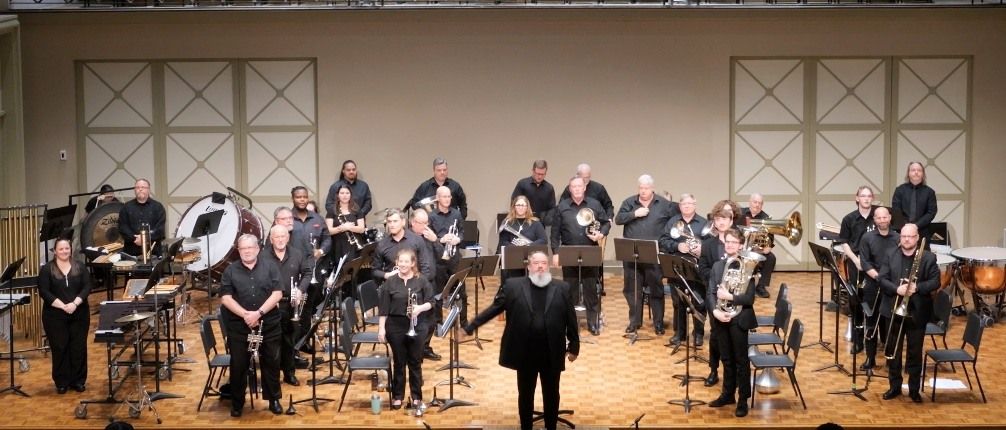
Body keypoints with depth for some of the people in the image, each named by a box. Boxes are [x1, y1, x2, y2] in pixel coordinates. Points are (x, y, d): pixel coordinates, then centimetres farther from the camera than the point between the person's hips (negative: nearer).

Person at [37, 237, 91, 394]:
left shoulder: (80, 267, 6)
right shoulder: (46, 269, 0)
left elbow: (87, 287, -2)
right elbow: (44, 292, -8)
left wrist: (75, 303, -17)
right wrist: (62, 306, -18)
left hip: (79, 315, 2)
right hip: (55, 316, -2)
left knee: (79, 348, 2)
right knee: (59, 348, 1)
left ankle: (78, 381, 13)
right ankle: (61, 382, 11)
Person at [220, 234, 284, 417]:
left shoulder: (270, 267, 3)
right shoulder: (230, 271, 3)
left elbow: (277, 293, -6)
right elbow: (225, 298, -5)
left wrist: (259, 312, -17)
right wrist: (245, 314, -18)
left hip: (269, 325, 0)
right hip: (239, 327, 0)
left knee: (271, 362, 8)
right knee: (238, 365, 4)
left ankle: (274, 399, 23)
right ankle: (237, 403, 16)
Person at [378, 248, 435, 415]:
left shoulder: (422, 281, -2)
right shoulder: (390, 282, -2)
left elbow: (430, 302, -1)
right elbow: (383, 307, -1)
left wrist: (420, 308, -21)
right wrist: (381, 328, -4)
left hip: (417, 326, 0)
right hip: (395, 326, 0)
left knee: (415, 362, 6)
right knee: (399, 362, 8)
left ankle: (417, 397, 15)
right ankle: (397, 396, 19)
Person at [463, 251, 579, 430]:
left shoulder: (562, 288, 1)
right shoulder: (513, 286, -1)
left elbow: (571, 320, 5)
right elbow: (493, 309, 2)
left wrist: (574, 346, 5)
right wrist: (469, 327, -1)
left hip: (552, 353, 0)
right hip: (524, 352, 0)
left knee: (551, 395, 11)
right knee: (525, 395, 11)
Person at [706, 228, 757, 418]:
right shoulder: (717, 266, 8)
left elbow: (749, 298, -13)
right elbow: (710, 294, 1)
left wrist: (729, 296, -22)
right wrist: (715, 310, -15)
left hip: (738, 319, -4)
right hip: (721, 319, 5)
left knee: (741, 360, 2)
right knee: (727, 359, 15)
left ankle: (743, 400, 8)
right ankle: (728, 394, 27)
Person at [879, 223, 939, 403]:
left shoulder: (928, 258, -2)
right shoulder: (891, 255, 3)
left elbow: (935, 282, -6)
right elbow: (882, 279, -2)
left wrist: (917, 288, -22)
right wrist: (896, 289, -20)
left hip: (917, 313, -2)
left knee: (915, 353, 5)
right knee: (893, 351, 8)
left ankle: (914, 389, 14)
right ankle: (895, 386, 20)